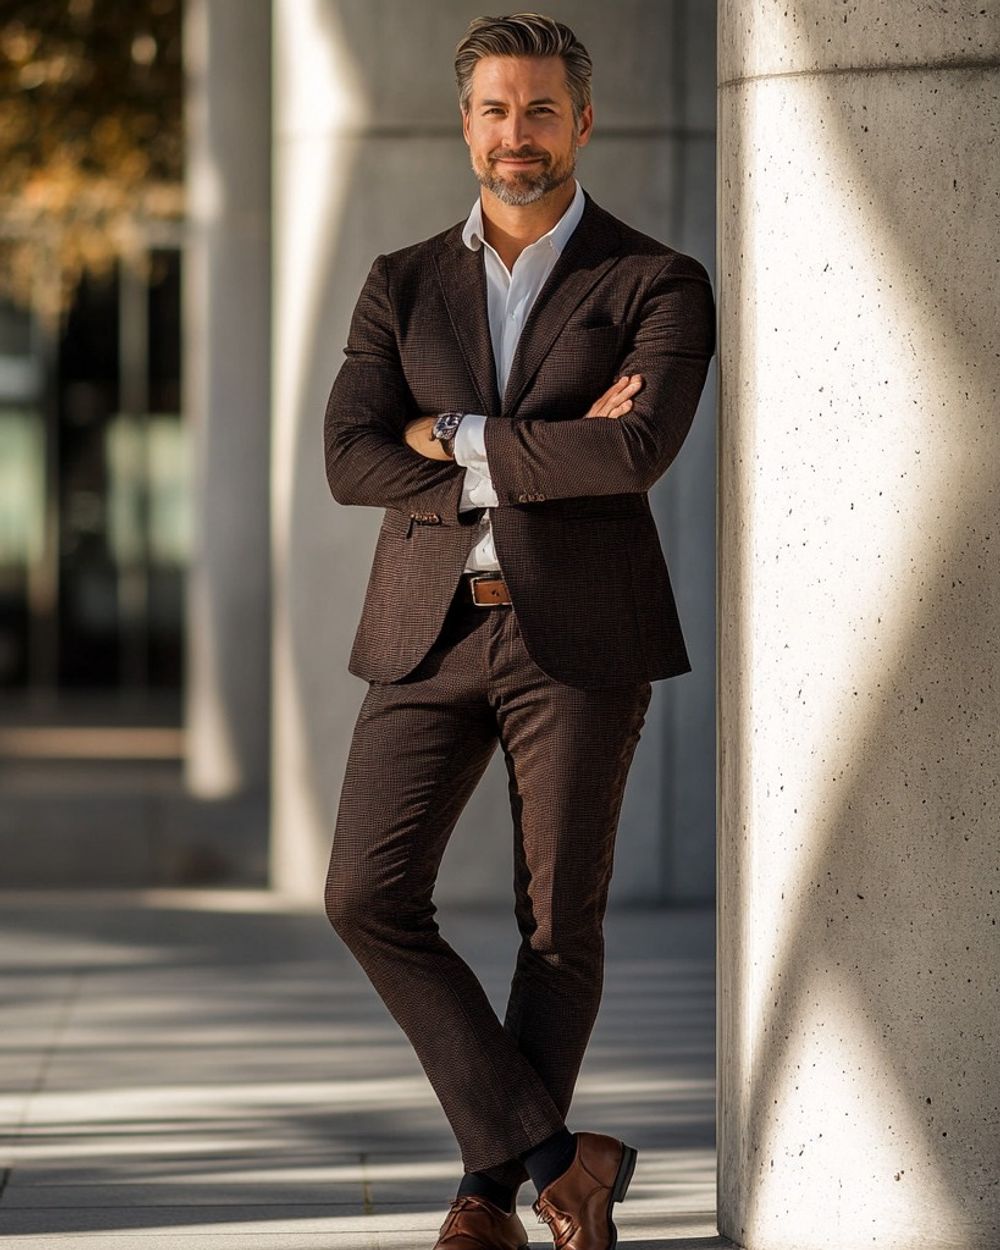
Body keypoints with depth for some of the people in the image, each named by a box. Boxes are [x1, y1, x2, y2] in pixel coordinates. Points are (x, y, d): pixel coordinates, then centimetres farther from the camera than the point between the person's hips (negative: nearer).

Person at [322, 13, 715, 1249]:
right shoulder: (402, 286, 11)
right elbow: (349, 459, -3)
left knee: (559, 923, 2)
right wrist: (549, 457, -11)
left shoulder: (657, 286, 1)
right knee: (368, 895, -9)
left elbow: (638, 453, -16)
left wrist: (456, 438, -9)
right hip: (431, 634, 3)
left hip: (580, 638, -3)